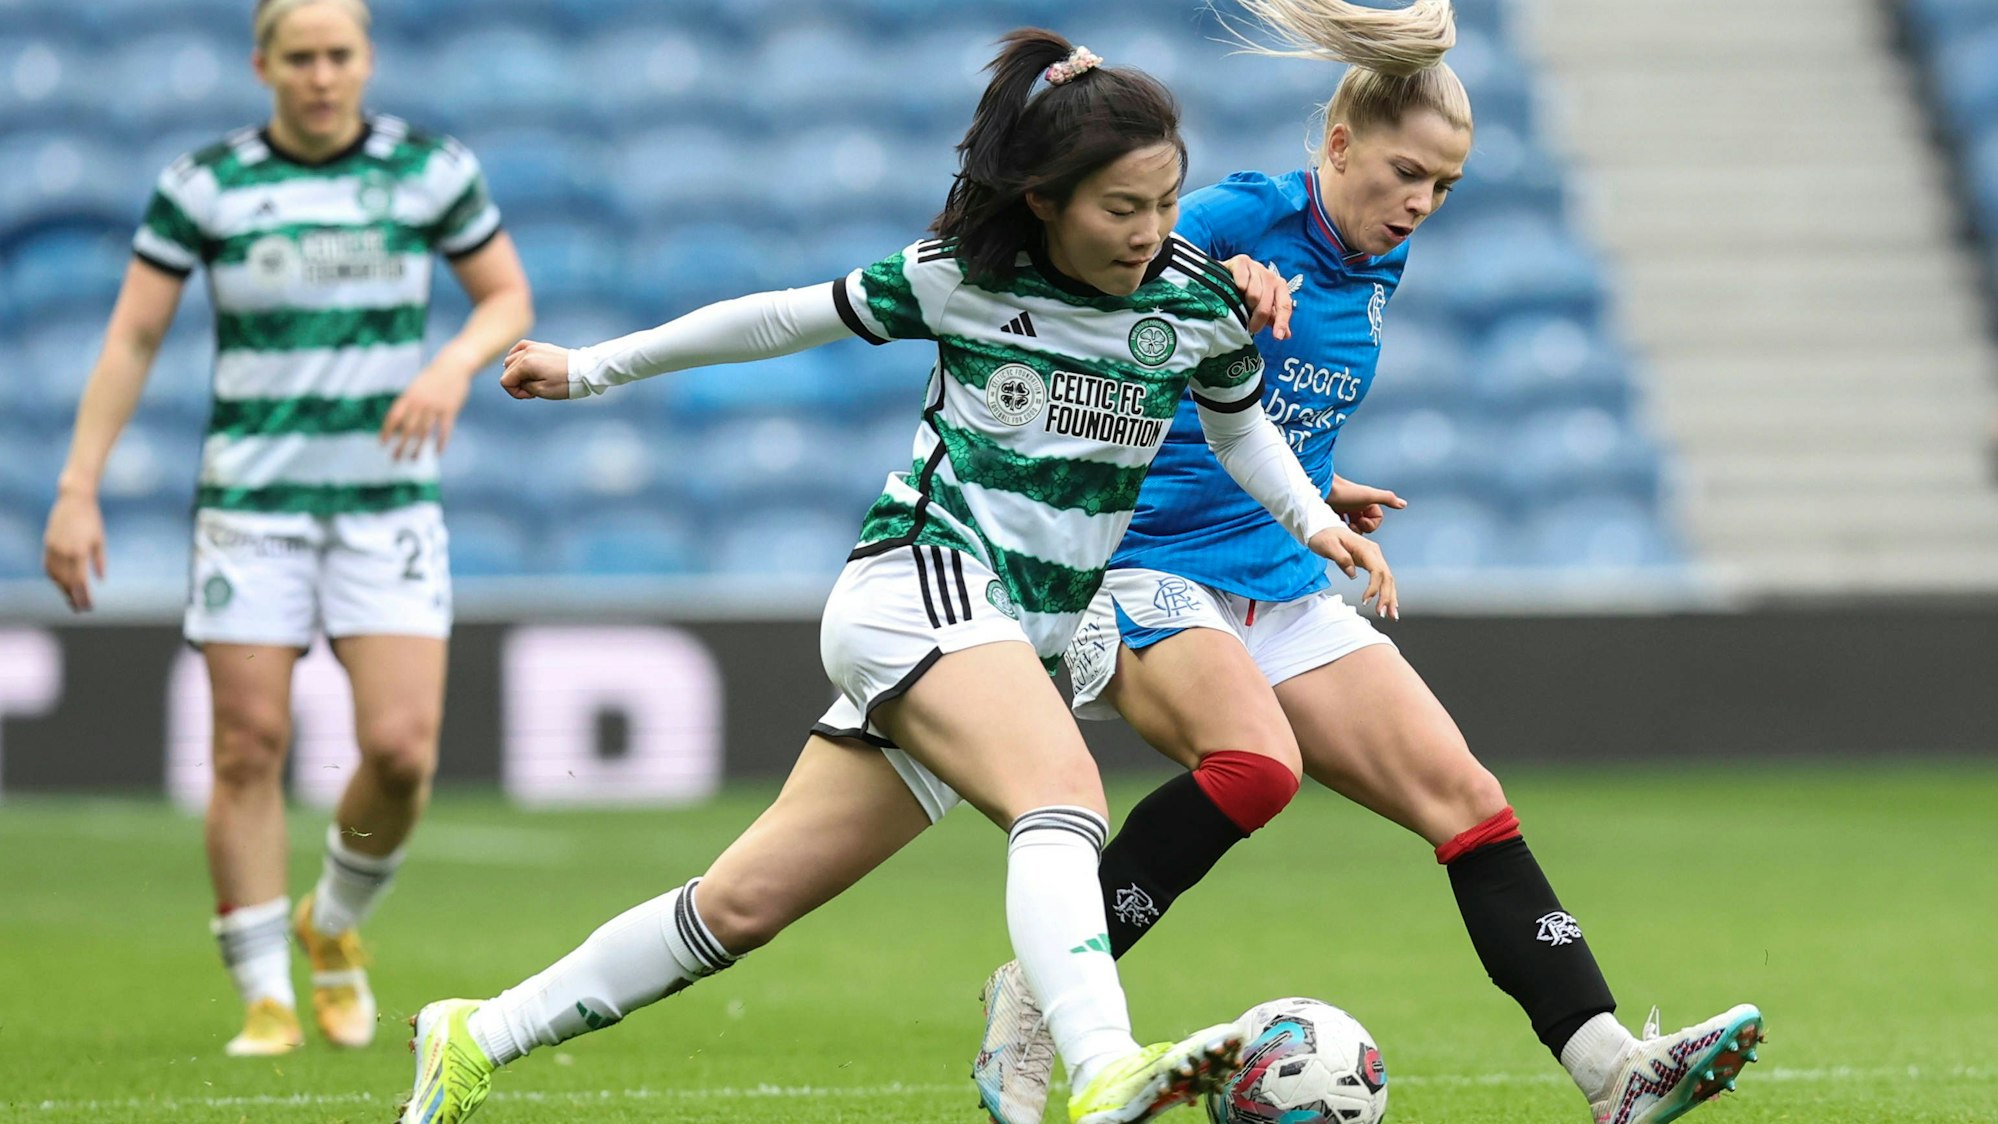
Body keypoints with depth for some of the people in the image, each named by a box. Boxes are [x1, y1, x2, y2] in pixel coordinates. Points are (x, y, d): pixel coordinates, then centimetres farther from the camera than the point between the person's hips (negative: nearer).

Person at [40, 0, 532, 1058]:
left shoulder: (432, 169, 1)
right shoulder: (204, 184, -1)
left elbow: (508, 297, 10)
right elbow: (131, 340, 1)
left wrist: (456, 363, -12)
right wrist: (77, 491, -5)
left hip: (389, 502, 1)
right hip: (250, 501, 0)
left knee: (402, 748, -10)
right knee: (250, 747, -4)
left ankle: (335, 924, 19)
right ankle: (266, 997, 7)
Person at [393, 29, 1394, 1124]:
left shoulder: (1195, 298, 4)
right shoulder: (959, 278, -6)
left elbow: (1241, 424, 24)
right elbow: (790, 318, 8)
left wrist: (1311, 517, 5)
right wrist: (592, 369, 16)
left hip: (1017, 644, 5)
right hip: (920, 581, -5)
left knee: (749, 899, 4)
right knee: (1063, 790, -34)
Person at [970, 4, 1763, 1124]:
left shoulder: (1380, 272, 12)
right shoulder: (1237, 220, -11)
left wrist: (1318, 491, 14)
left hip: (1287, 592, 8)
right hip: (1152, 564, -8)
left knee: (1462, 794, -7)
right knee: (1256, 765, -35)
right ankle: (1032, 1000, -21)